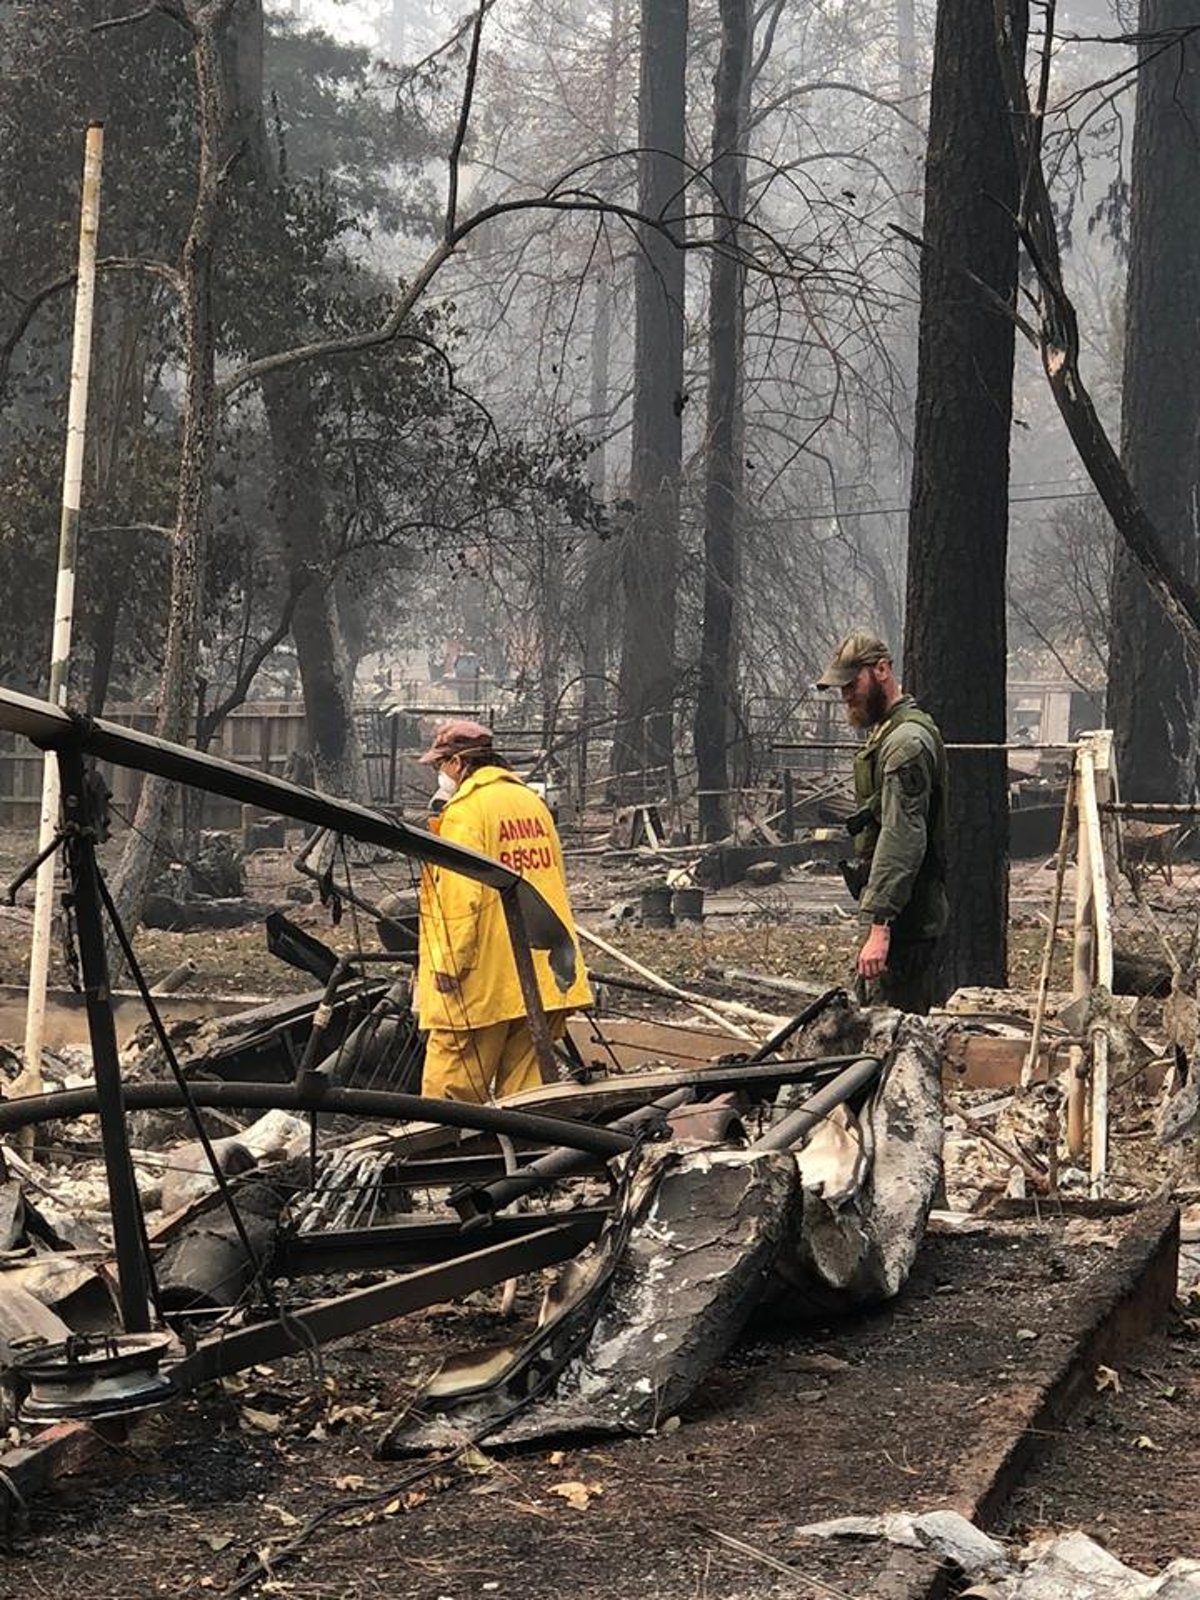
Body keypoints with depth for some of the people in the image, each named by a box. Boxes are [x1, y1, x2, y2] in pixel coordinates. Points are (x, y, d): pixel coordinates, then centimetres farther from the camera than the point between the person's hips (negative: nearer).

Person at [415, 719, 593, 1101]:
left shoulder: (465, 810, -10)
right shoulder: (531, 801, 15)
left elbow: (458, 894, -19)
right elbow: (555, 879, 22)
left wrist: (447, 962, -16)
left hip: (487, 979, -8)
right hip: (542, 974, 8)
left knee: (451, 1086, -4)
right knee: (526, 1085, 9)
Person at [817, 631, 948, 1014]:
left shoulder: (906, 741, -16)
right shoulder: (886, 732, 18)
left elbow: (902, 839, -25)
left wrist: (880, 925, -30)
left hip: (905, 915, -11)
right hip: (908, 915, 11)